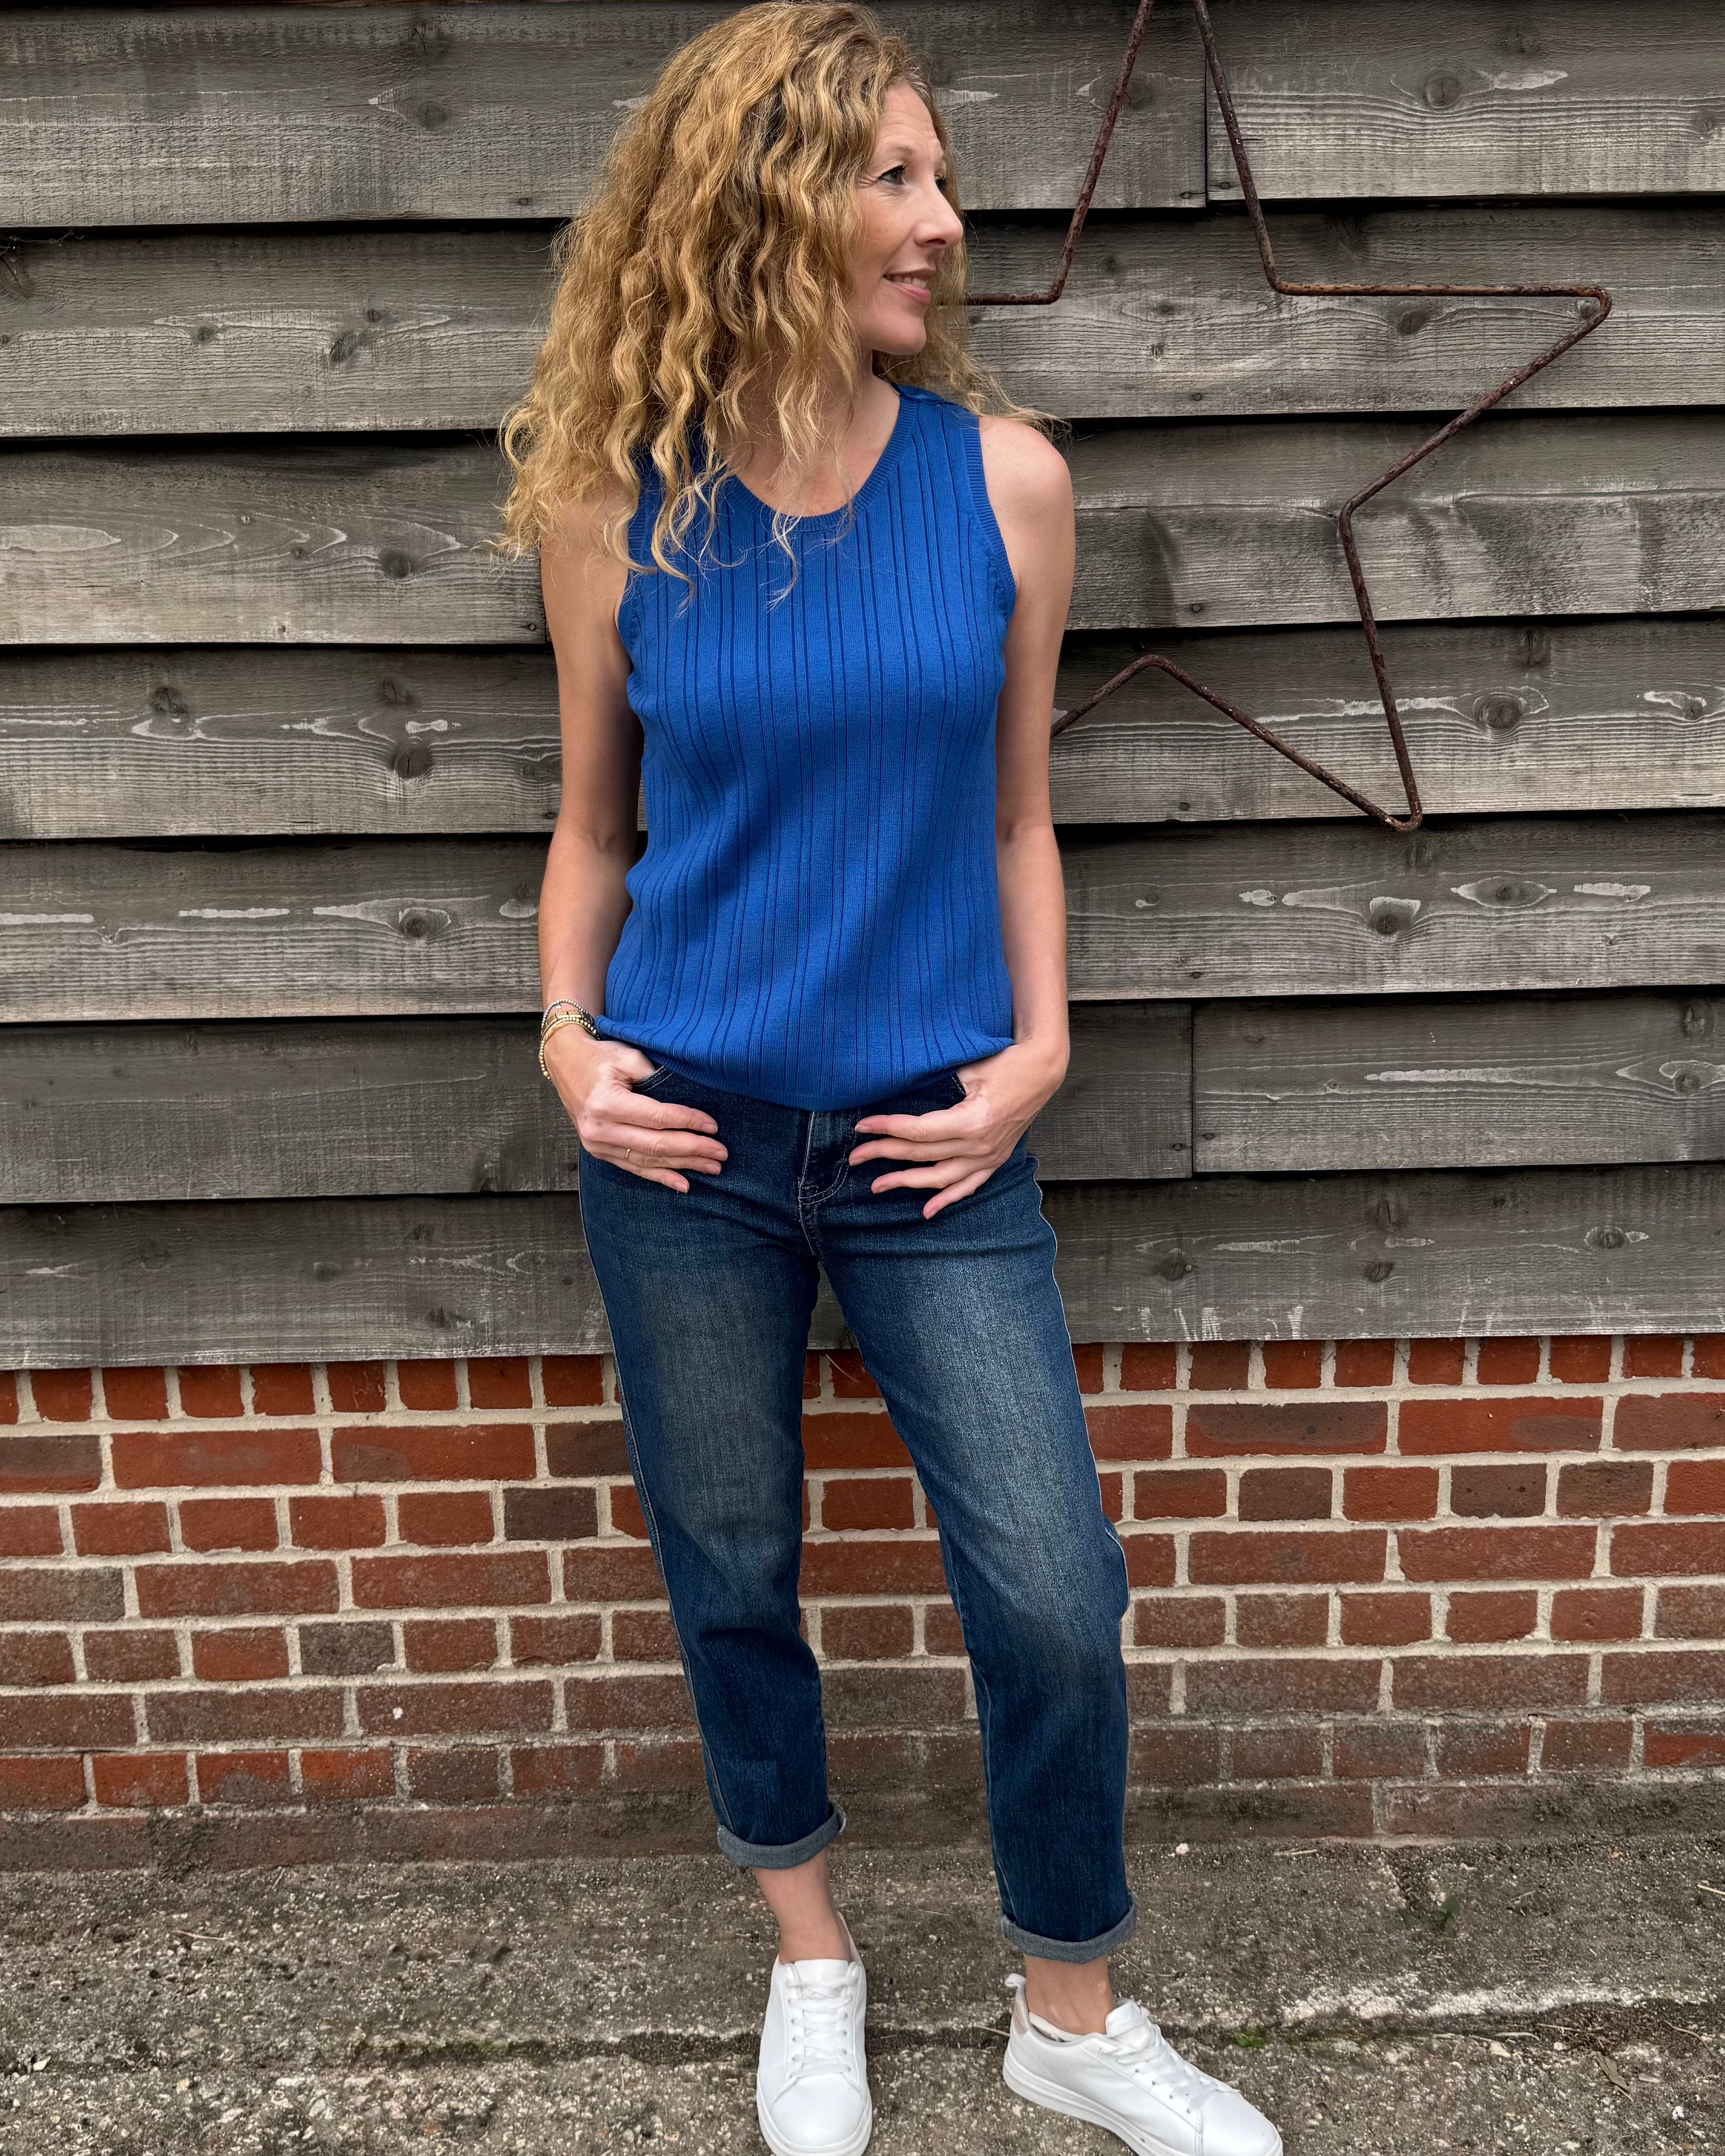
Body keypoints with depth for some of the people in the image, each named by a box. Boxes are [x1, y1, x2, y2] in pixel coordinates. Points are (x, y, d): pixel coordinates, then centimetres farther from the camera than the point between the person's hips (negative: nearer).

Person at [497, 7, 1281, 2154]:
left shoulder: (1003, 476, -2)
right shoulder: (620, 508, -3)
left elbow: (1015, 811, 6)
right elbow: (593, 820, 8)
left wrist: (1038, 1045, -4)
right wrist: (570, 1037, -5)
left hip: (931, 1137, 0)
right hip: (687, 1141, 0)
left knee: (1055, 1593, 3)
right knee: (731, 1575, 14)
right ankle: (811, 1963, 43)